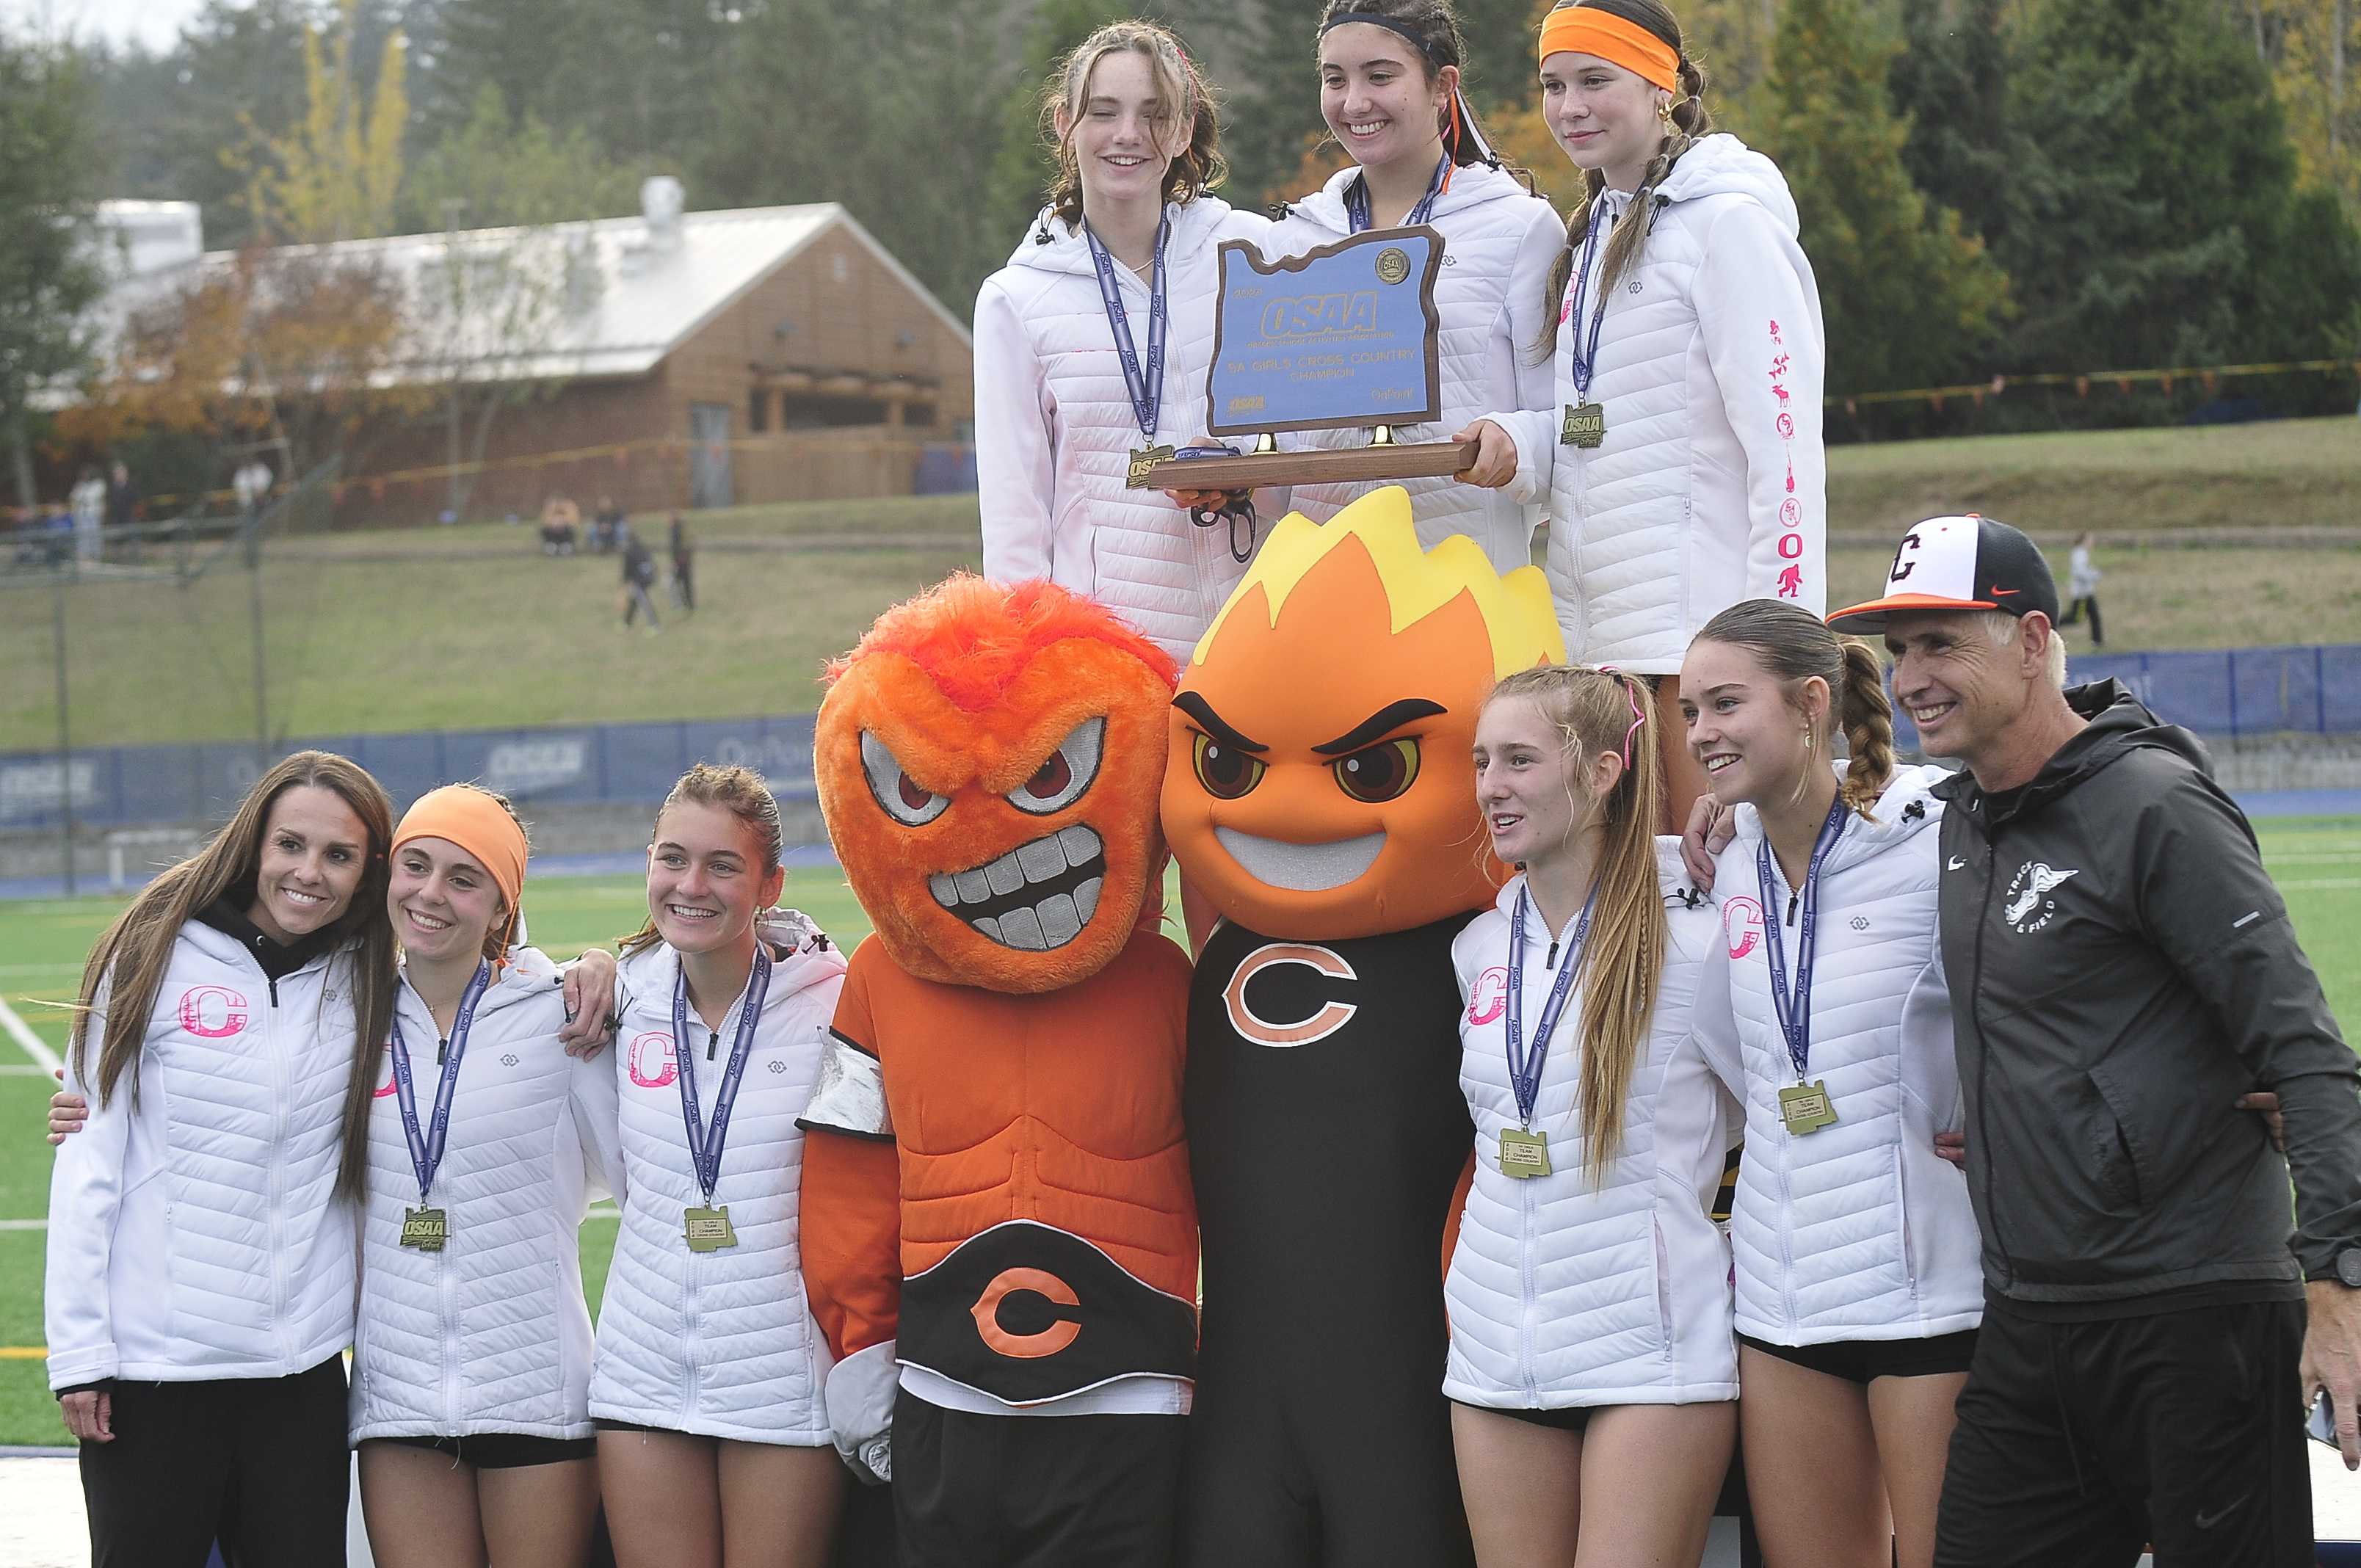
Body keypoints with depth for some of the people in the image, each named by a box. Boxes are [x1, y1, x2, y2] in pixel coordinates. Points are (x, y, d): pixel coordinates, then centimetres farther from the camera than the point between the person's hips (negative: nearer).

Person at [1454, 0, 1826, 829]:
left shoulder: (1728, 221, -8)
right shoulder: (1596, 233, 19)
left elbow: (1783, 435, -14)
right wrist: (1515, 444, 0)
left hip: (1697, 620, -8)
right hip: (1593, 625, 8)